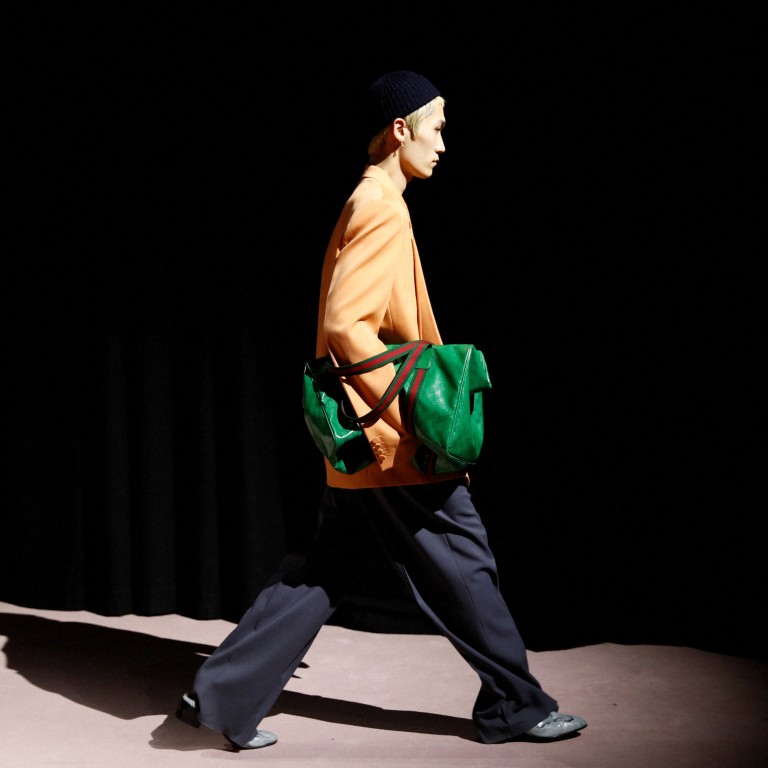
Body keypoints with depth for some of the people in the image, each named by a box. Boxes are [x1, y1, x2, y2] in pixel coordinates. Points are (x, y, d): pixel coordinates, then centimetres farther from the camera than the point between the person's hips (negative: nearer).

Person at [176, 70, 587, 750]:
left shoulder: (368, 204, 17)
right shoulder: (383, 209, -15)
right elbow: (346, 325, -23)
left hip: (362, 441, 10)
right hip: (393, 440, -10)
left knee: (325, 574, 12)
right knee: (463, 563, 3)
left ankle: (225, 698, 14)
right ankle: (515, 706, 17)